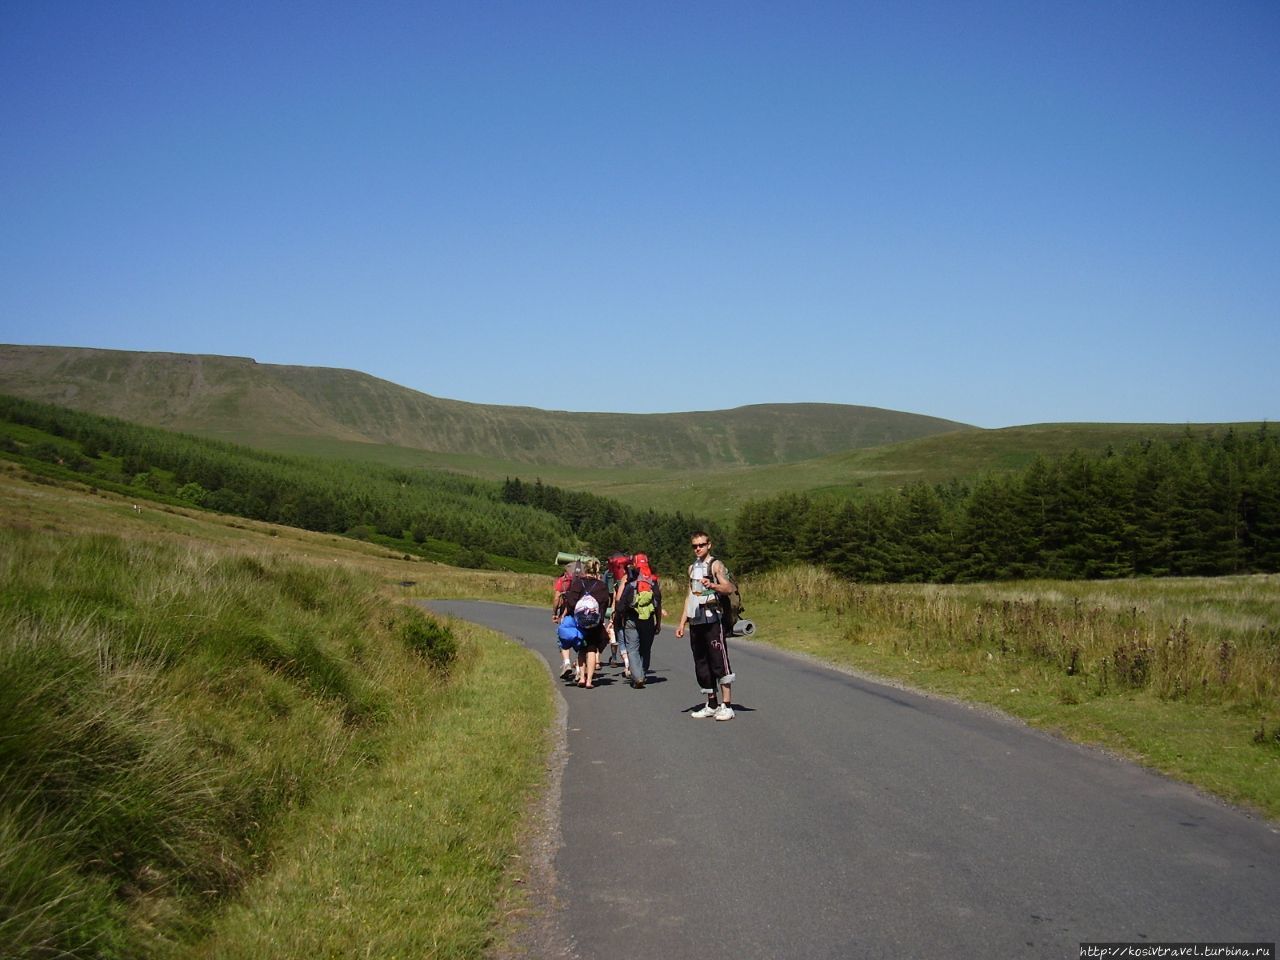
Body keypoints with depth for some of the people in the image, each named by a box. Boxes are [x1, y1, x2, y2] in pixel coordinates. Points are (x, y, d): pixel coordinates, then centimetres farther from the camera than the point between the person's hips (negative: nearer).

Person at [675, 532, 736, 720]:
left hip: (712, 620, -7)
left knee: (719, 662, -8)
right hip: (696, 622, 7)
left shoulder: (715, 565, -3)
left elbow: (729, 588, -17)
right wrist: (682, 623, 18)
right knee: (701, 664, 9)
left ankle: (726, 706, -7)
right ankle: (711, 705, 17)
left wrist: (712, 585, -36)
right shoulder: (692, 567, 18)